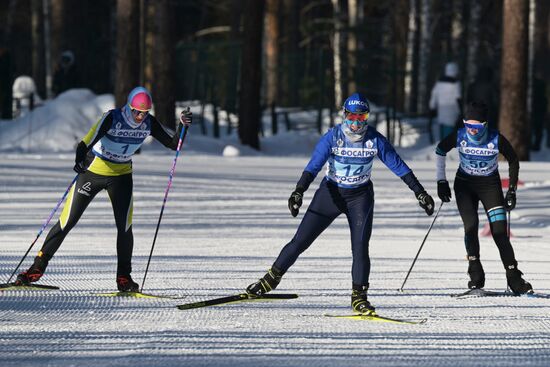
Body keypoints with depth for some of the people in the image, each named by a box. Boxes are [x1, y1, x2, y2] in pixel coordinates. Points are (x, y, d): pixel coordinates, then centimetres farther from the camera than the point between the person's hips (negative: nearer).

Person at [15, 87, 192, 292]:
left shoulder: (149, 124, -11)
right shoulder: (112, 118, -26)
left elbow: (172, 144, -5)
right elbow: (87, 142, -35)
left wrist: (182, 126, -22)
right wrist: (80, 160, -54)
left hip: (121, 176, 3)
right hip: (93, 172, -3)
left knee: (124, 226, -11)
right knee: (67, 222, -1)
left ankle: (124, 277, 2)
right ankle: (38, 267, 9)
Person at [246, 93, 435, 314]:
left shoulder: (375, 140, -12)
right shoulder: (333, 137, -16)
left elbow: (398, 166, -6)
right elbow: (314, 166, -23)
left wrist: (420, 192, -7)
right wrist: (298, 192, -37)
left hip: (360, 196, 0)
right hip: (331, 193, 0)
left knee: (360, 247, -11)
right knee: (301, 240, -2)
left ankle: (359, 296, 0)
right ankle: (272, 278, 13)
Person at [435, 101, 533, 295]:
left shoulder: (497, 139, -21)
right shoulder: (459, 137, -18)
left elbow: (513, 161, -3)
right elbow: (440, 151, 3)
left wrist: (512, 190, -5)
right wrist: (441, 181, 2)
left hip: (490, 185, -1)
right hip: (465, 184, 1)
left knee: (499, 231, -11)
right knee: (471, 226, -18)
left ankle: (514, 278, -6)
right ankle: (476, 274, -9)